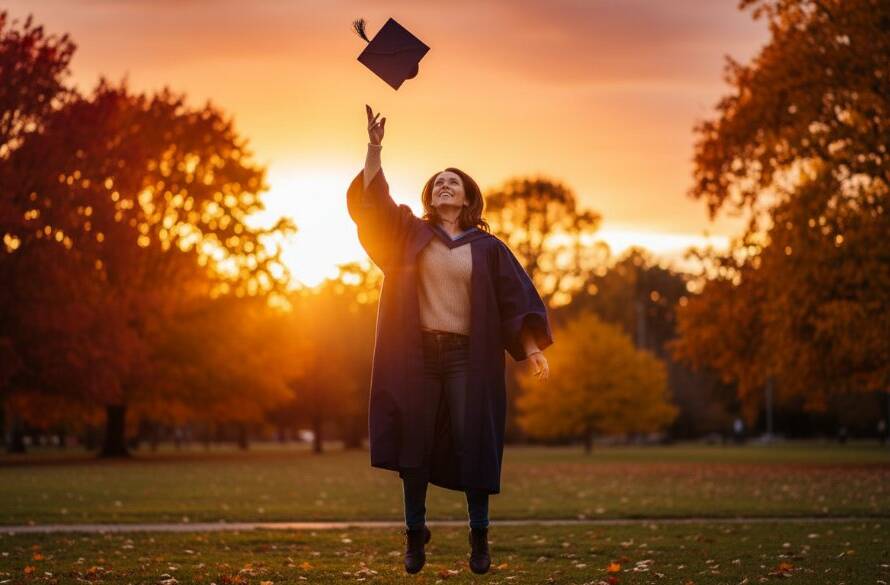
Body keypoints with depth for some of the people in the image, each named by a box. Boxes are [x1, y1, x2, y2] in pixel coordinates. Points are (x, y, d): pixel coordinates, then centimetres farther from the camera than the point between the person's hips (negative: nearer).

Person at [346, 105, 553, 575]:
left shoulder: (487, 247, 8)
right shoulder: (409, 233, 10)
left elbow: (516, 298, 3)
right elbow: (371, 200, -2)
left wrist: (531, 348, -10)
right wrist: (374, 147, -14)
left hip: (467, 357, -1)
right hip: (416, 354, 1)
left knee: (472, 444, -4)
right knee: (413, 443, 0)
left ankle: (479, 534, 6)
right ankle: (415, 532, 10)